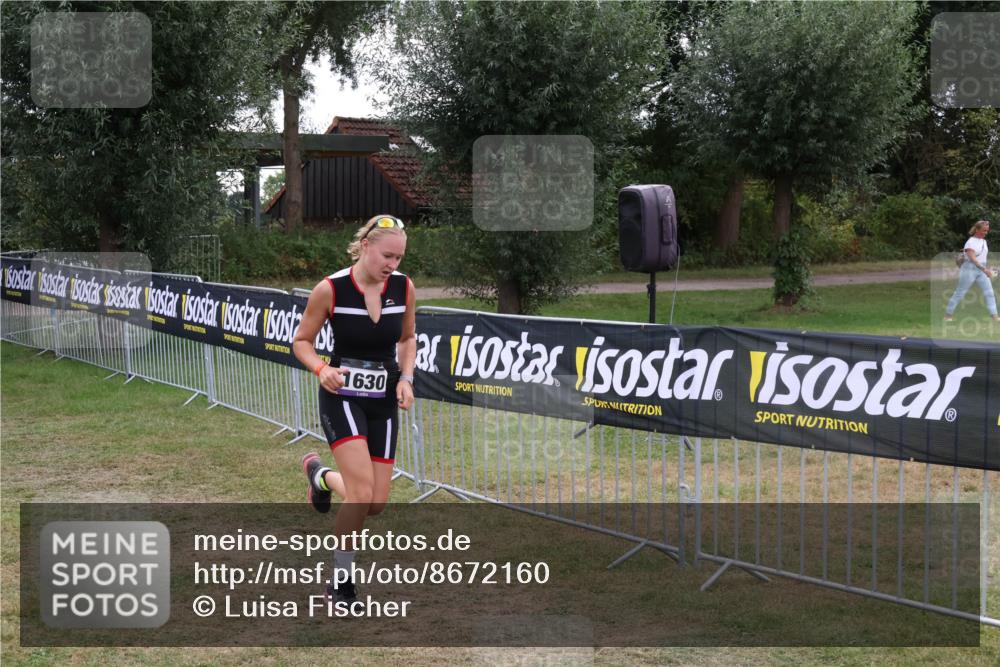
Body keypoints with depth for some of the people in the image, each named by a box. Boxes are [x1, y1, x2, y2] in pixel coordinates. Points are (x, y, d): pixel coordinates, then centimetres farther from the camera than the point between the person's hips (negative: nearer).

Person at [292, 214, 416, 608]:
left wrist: (406, 378, -3)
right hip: (342, 396, -5)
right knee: (362, 494, -20)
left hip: (384, 402, 5)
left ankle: (320, 475, 37)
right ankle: (341, 580, 1)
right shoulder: (330, 289, -15)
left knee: (377, 503, 4)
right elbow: (301, 341, -3)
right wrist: (321, 369, -22)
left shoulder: (404, 287, -4)